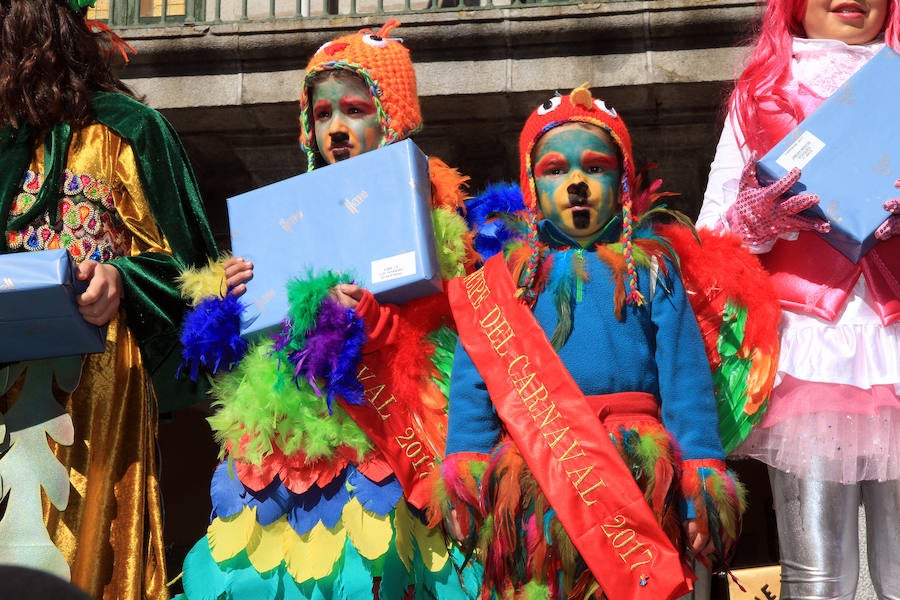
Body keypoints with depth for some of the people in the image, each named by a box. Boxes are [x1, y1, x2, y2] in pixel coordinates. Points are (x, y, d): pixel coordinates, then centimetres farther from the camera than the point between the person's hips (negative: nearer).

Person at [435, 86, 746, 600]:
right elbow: (474, 381, 7)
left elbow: (686, 382, 5)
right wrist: (467, 472, -3)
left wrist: (702, 481, -2)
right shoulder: (505, 274, 13)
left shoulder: (650, 268, 11)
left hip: (638, 475, 0)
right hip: (530, 482, 1)